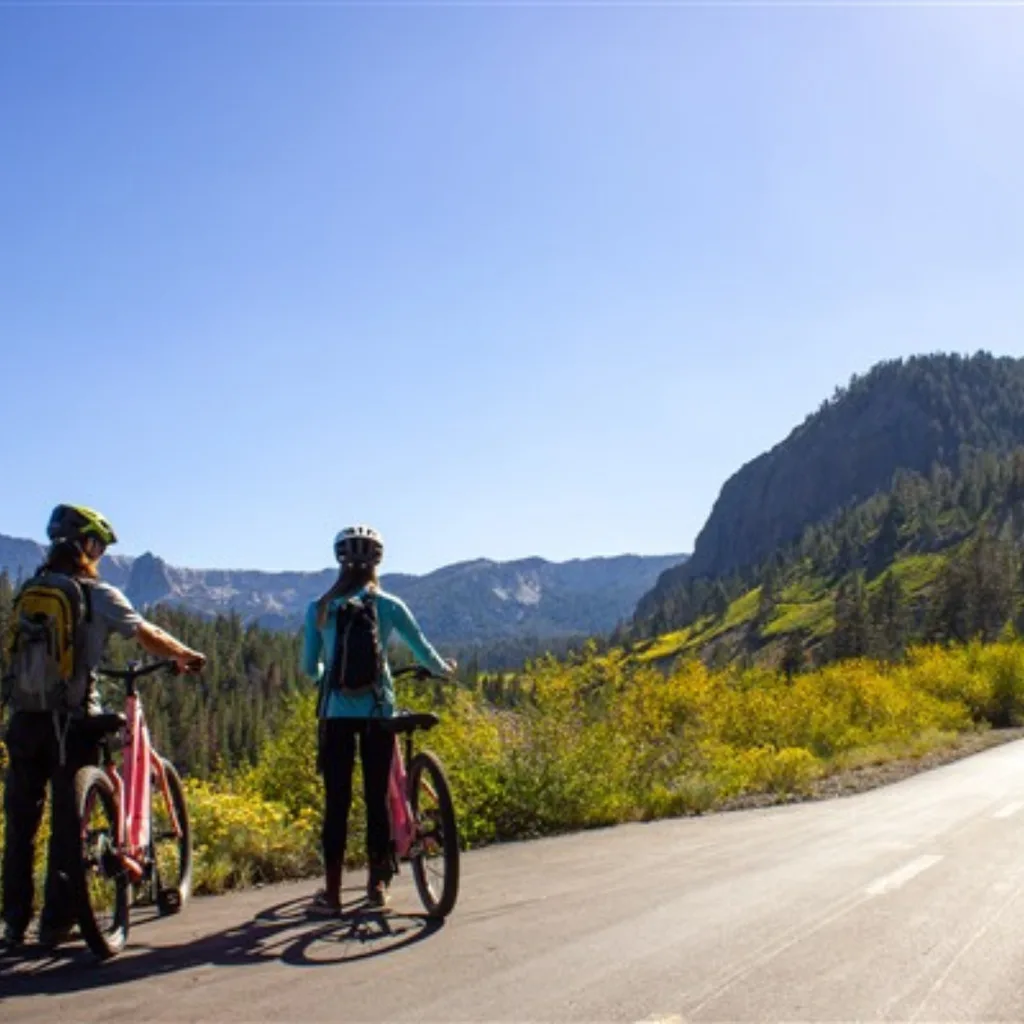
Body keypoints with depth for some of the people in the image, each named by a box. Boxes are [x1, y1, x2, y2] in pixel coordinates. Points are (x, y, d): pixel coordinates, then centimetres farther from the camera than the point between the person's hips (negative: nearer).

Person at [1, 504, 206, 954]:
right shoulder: (98, 595, -7)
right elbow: (151, 638, -3)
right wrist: (187, 656, 15)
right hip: (71, 720, -4)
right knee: (67, 823, 5)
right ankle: (55, 922, 10)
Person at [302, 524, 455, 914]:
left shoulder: (319, 609, 0)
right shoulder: (388, 605, -2)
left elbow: (309, 667, 7)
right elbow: (424, 652, 8)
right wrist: (444, 669, 29)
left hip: (336, 713, 0)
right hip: (377, 711, 0)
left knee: (336, 802, 5)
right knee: (376, 798, 9)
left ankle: (332, 892, 9)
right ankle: (377, 884, 18)